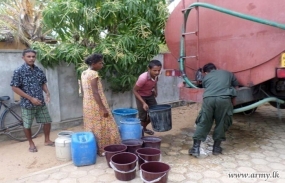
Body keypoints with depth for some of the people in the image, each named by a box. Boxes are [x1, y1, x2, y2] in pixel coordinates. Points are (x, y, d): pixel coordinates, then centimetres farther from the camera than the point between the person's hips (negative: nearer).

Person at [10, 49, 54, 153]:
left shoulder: (39, 70, 3)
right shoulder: (19, 71, -12)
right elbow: (15, 88, -13)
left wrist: (47, 93, -7)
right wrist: (31, 98, -17)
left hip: (41, 103, 5)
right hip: (27, 104, -4)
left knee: (47, 121, 11)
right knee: (27, 125, 8)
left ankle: (47, 140, 30)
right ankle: (31, 144, 28)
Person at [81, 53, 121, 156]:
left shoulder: (84, 73, 10)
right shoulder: (93, 74, -18)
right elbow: (95, 93, -23)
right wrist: (103, 108, -21)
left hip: (87, 105, 9)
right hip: (95, 105, -9)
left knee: (92, 128, 15)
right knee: (101, 127, 2)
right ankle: (101, 150, 11)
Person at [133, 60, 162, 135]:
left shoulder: (156, 75, -18)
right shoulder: (143, 78, -36)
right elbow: (134, 90, -25)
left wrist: (155, 91, -2)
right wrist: (143, 103, -27)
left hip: (150, 95, 6)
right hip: (141, 96, -6)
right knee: (143, 116, -7)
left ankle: (144, 128, 32)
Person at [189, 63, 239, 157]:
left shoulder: (205, 78, 30)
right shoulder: (228, 74, 33)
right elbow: (236, 86, 39)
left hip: (208, 99, 0)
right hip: (224, 99, 0)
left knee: (203, 123, 10)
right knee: (221, 123, 16)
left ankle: (196, 148, 11)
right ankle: (216, 147, 24)